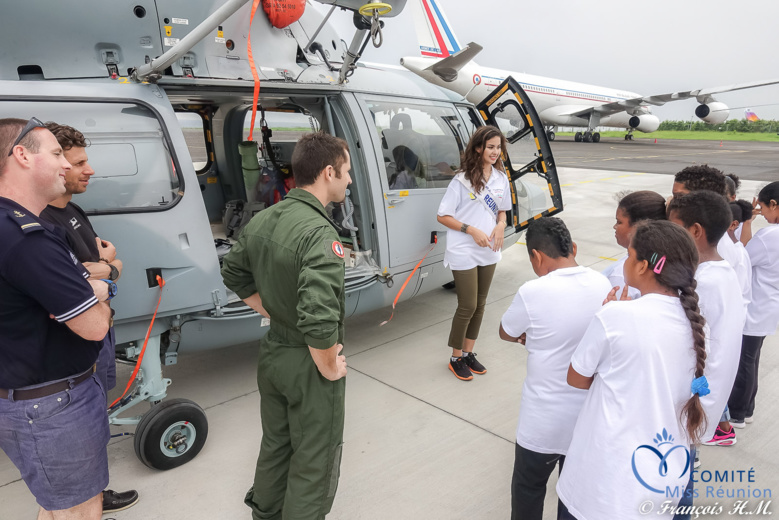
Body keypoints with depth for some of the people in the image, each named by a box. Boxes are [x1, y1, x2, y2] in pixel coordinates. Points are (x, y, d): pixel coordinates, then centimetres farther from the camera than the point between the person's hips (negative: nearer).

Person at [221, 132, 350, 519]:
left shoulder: (263, 220, -1)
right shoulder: (319, 232, -28)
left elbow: (234, 273, 13)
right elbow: (319, 318, -37)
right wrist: (329, 367, -20)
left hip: (272, 353, 8)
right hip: (309, 364, -8)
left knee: (276, 443, 29)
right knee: (314, 461, 14)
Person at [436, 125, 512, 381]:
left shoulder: (501, 178, 5)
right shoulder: (463, 179, -12)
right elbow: (443, 216, -10)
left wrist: (500, 226, -5)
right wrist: (471, 230, -19)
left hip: (489, 253, 6)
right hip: (464, 253, -6)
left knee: (480, 305, 14)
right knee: (467, 307, -1)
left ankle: (469, 353, 30)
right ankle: (456, 358, 18)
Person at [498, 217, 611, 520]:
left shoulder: (533, 293, -23)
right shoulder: (602, 284, -7)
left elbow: (506, 333, -4)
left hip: (545, 418, -5)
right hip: (590, 414, 5)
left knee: (528, 491, 20)